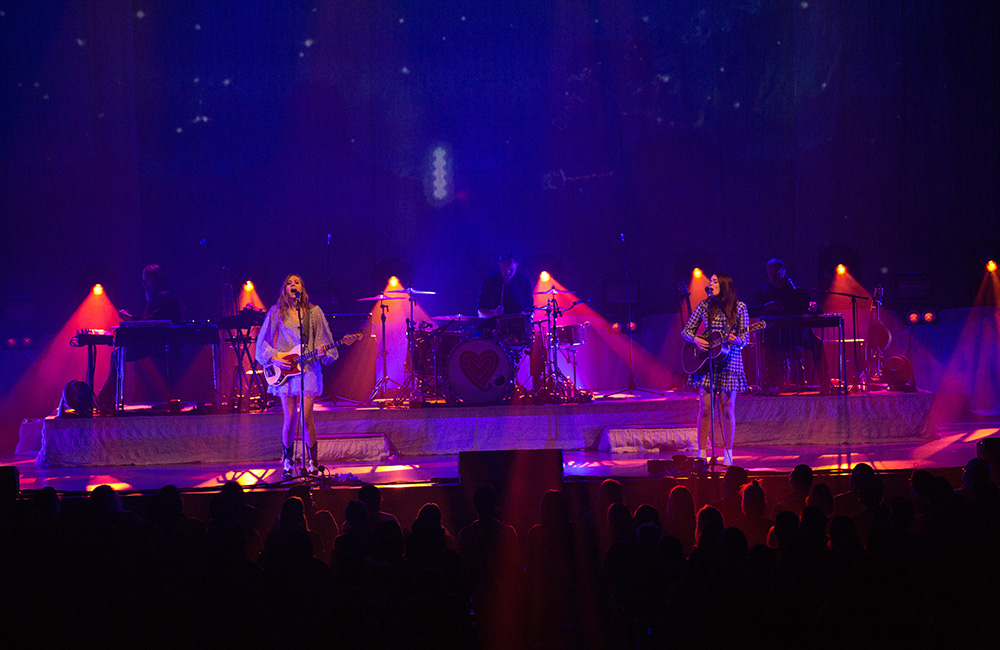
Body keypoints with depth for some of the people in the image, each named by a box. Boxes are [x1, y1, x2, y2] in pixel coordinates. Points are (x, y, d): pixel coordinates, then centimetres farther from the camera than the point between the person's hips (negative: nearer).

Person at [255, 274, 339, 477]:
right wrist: (274, 358, -3)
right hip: (285, 369, 0)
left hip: (308, 368, 0)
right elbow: (263, 341, 9)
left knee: (307, 418, -7)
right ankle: (287, 462, 13)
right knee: (289, 419, -2)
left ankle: (313, 462, 4)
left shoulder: (313, 312, 9)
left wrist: (322, 351, -10)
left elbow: (323, 339, 10)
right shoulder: (277, 312, 7)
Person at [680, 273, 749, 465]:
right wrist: (696, 340, -12)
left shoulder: (739, 307, 0)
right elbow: (686, 331, 8)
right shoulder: (705, 305, 5)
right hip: (706, 361, 1)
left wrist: (737, 340, -23)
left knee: (728, 409, 1)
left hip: (729, 361, -1)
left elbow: (745, 338, 0)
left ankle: (728, 455, 8)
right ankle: (702, 453, 1)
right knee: (705, 408, -3)